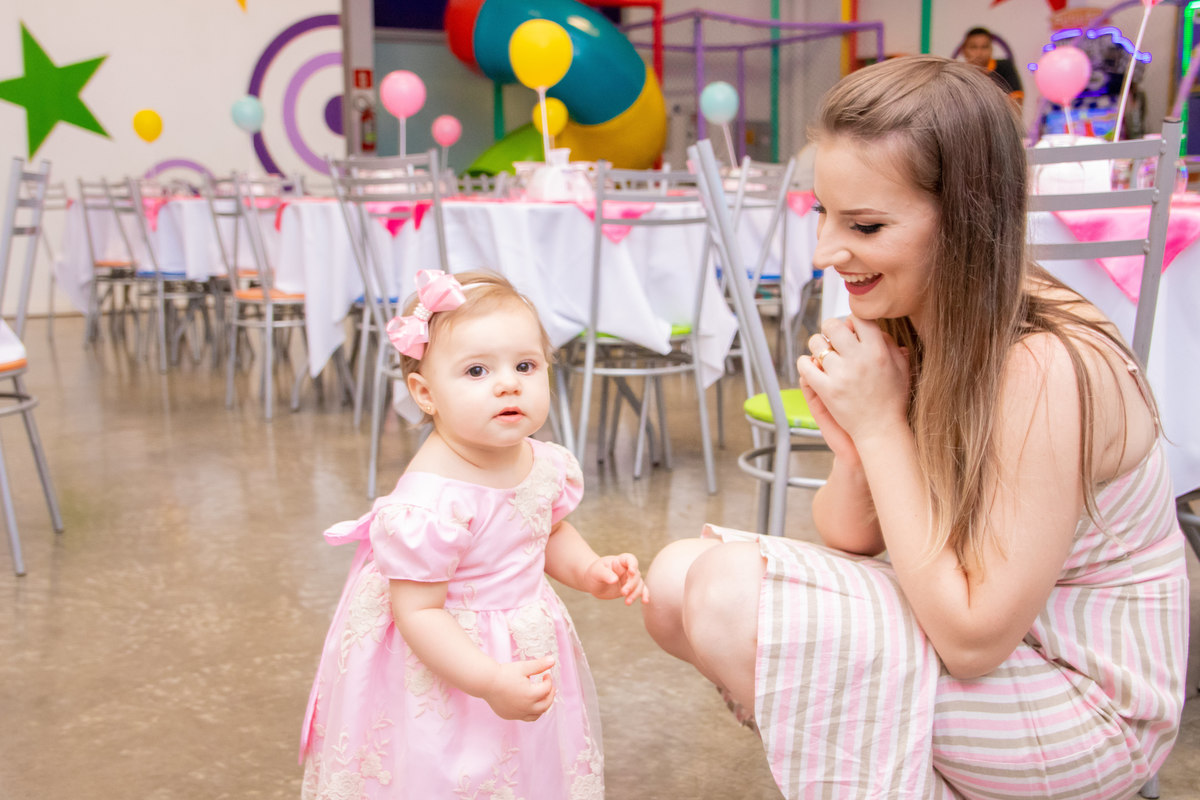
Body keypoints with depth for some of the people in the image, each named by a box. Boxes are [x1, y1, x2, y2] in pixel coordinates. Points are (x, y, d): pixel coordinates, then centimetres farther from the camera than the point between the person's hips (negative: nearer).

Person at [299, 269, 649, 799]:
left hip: (527, 648, 7)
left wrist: (590, 571, -3)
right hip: (443, 667, -7)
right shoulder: (430, 502, -31)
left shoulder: (545, 465, -7)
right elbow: (418, 612, -26)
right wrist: (492, 682, -30)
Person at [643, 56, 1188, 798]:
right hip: (957, 625, 7)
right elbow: (851, 540, 0)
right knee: (679, 579, -5)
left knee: (729, 597, -24)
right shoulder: (900, 328, -4)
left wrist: (881, 425, -25)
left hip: (1081, 701, -7)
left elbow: (975, 639, -25)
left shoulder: (1046, 369, -28)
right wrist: (851, 441, -22)